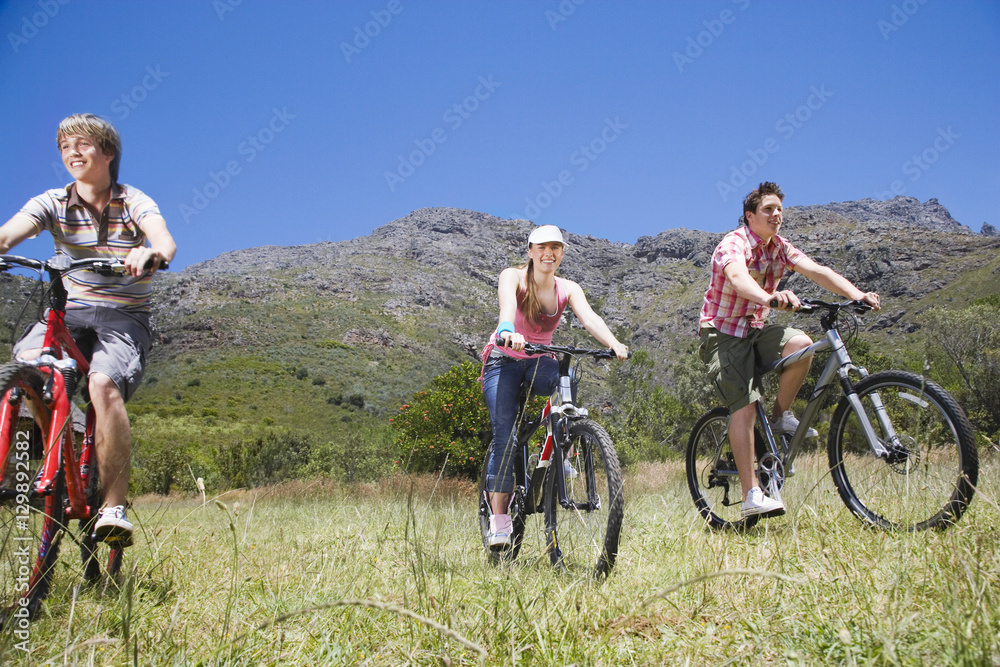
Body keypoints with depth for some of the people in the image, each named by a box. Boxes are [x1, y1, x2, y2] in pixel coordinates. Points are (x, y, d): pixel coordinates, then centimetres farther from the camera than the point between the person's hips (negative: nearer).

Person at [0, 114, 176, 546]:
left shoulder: (133, 202, -2)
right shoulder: (53, 203, 4)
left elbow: (166, 242, -23)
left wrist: (150, 254, -48)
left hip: (124, 318, -3)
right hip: (68, 312, 3)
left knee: (103, 384, -31)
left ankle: (114, 507, -26)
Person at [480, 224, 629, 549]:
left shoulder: (568, 289, -2)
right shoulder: (512, 277, -11)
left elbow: (589, 318, -20)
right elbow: (507, 306, -33)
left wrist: (614, 344, -40)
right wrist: (508, 333, -55)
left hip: (539, 362, 3)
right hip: (505, 361, -3)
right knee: (506, 437, -18)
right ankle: (499, 519, -13)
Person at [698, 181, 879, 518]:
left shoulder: (780, 248, 3)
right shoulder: (733, 245, -18)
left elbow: (816, 270, -11)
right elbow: (738, 278, -40)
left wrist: (857, 294, -28)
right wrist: (770, 297, -61)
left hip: (755, 329, 6)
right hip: (723, 333, -6)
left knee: (801, 343, -25)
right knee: (745, 405, -17)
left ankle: (781, 417, -2)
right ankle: (751, 495, -15)